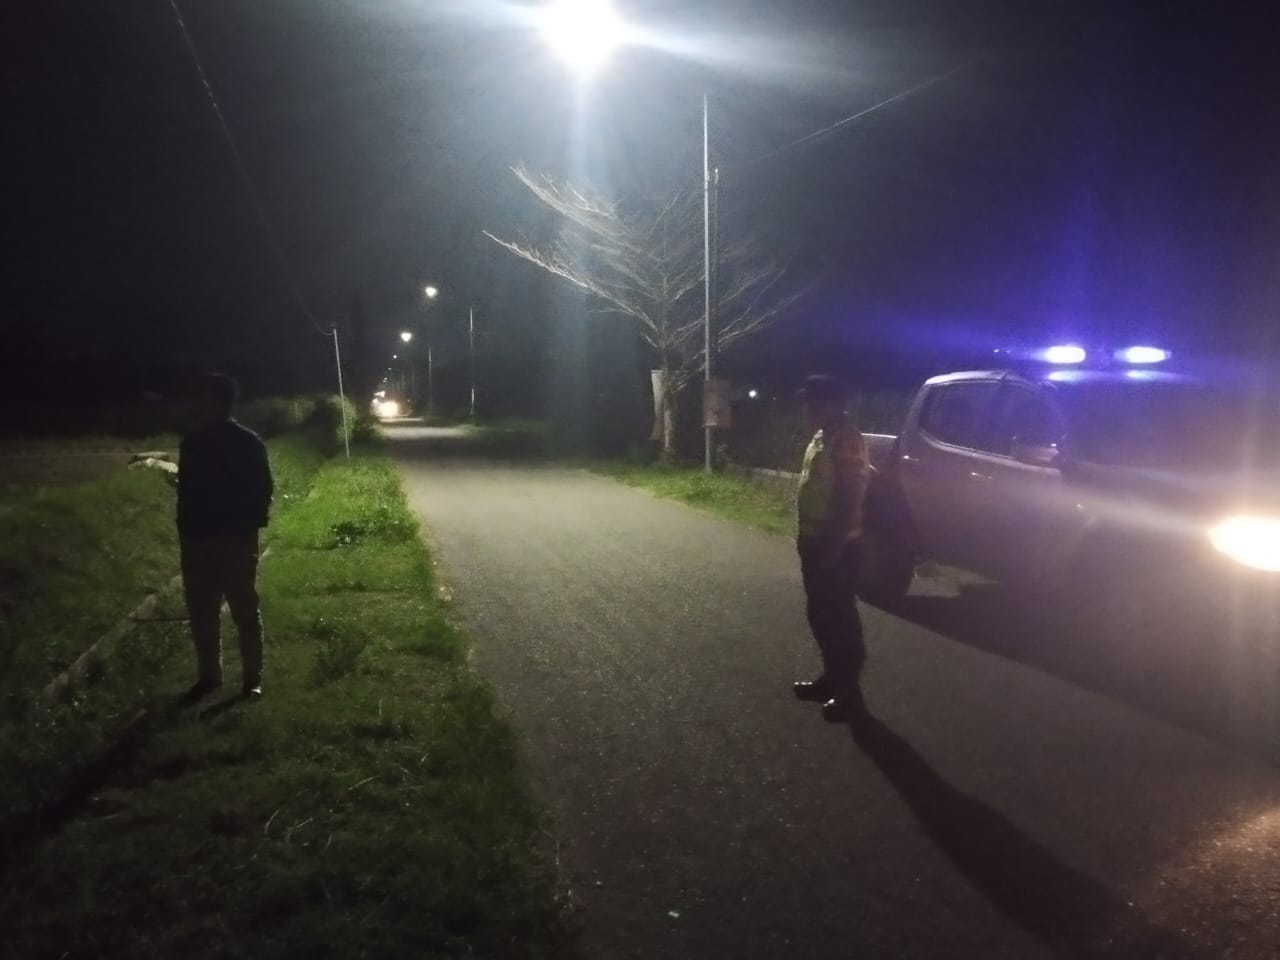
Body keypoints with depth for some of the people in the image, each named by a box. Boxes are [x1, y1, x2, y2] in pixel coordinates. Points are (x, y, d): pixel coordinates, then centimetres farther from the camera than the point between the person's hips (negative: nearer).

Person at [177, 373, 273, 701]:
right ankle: (208, 674, 24)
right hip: (196, 540, 5)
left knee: (245, 611, 2)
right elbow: (186, 487, 13)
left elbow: (263, 490, -6)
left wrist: (249, 528, -12)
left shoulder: (247, 443, -9)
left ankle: (253, 677, 12)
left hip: (235, 541, -5)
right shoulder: (191, 441, 6)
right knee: (201, 612, 11)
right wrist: (184, 528, 8)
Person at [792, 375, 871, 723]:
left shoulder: (847, 441, -19)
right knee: (819, 614, 17)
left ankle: (848, 692, 9)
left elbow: (850, 497, -23)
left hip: (835, 544, -10)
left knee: (840, 617, -1)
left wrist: (834, 544, -23)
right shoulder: (821, 437, 12)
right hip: (816, 540, 10)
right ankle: (831, 678, 29)